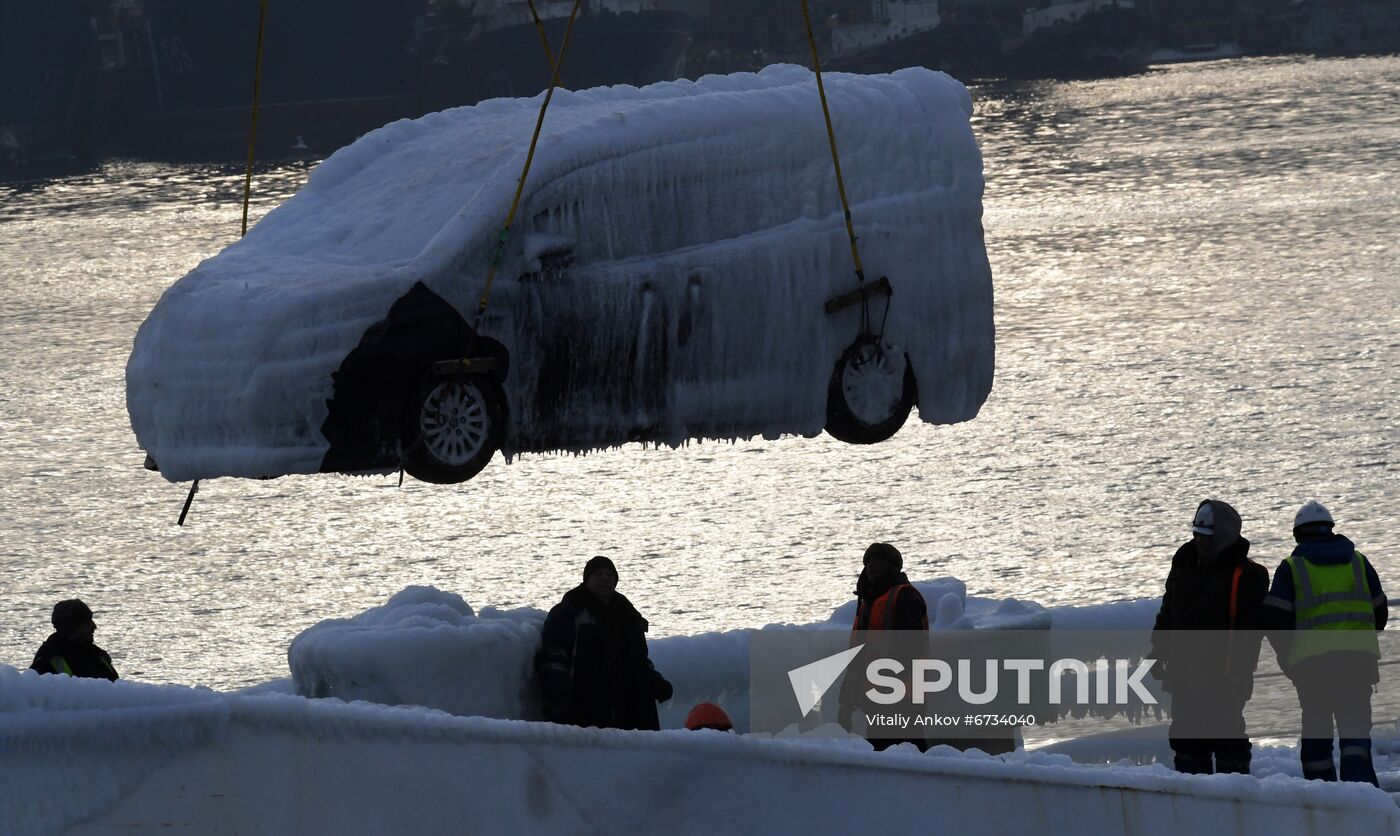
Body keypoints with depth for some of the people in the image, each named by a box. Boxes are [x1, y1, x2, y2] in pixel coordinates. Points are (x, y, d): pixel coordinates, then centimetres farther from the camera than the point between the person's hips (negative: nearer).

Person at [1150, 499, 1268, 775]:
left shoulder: (1247, 575, -10)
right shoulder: (1185, 564, 12)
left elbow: (1249, 630, -13)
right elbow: (1167, 613, 20)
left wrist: (1240, 672, -18)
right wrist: (1159, 652, 15)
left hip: (1223, 679, -7)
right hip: (1185, 674, 8)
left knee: (1227, 739, -5)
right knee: (1185, 739, 12)